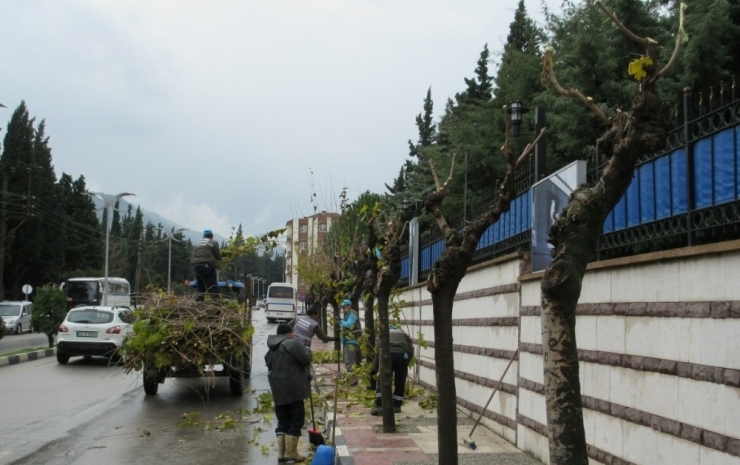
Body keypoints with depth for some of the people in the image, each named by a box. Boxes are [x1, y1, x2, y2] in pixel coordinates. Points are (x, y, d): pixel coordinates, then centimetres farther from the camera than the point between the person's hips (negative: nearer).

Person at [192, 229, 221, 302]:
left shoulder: (198, 244, 21)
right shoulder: (213, 243, 2)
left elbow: (194, 255, 17)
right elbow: (218, 256, 3)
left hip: (196, 266, 6)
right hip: (207, 266, -6)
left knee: (201, 286, 16)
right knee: (213, 286, -5)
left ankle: (198, 301, 7)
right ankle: (216, 301, -16)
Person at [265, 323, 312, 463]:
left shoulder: (272, 349, 16)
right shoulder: (292, 344, -10)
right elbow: (306, 360, -12)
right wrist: (307, 350, 7)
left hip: (278, 390, 8)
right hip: (292, 389, -8)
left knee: (283, 421, 12)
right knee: (296, 420, 0)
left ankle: (281, 453, 11)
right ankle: (291, 452, -1)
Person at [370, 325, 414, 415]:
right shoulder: (405, 335, 33)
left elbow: (378, 351, 20)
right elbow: (411, 350, 17)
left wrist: (374, 369, 23)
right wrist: (405, 365, 23)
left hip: (387, 354, -1)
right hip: (402, 355, 1)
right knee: (400, 382, 16)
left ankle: (380, 406, -4)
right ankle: (396, 406, 18)